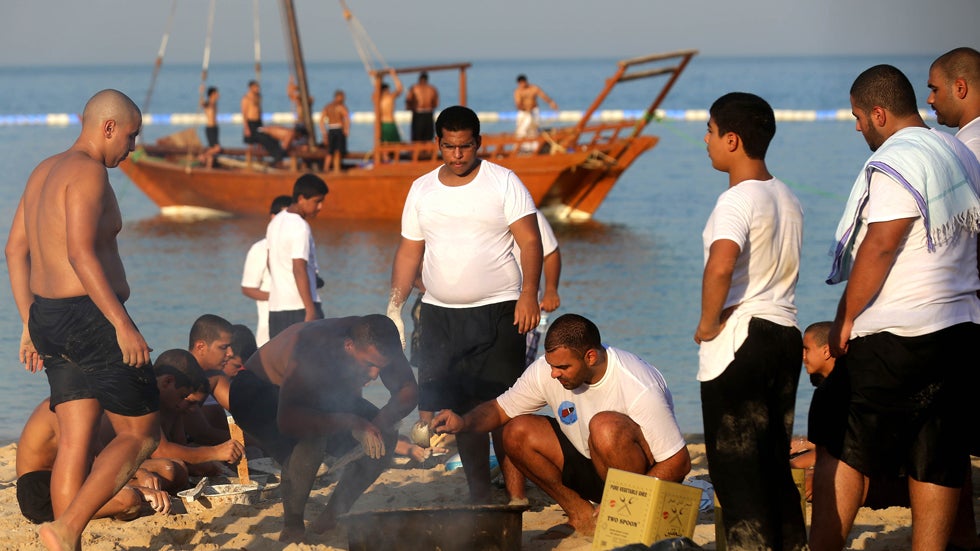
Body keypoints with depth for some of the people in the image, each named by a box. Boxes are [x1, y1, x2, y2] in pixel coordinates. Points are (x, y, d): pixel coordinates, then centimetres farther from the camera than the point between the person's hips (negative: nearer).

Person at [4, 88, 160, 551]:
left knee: (74, 443, 8)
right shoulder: (88, 172, -13)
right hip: (88, 317, -9)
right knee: (141, 434, -1)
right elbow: (81, 253, -24)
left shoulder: (44, 171, 17)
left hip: (48, 320, 9)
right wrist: (122, 323, -26)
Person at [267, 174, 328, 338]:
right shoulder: (300, 227, -13)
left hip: (276, 307, 8)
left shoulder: (275, 223, 14)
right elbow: (299, 270, -21)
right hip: (300, 307, -8)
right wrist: (311, 310, -23)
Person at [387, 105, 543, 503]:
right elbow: (409, 252, 15)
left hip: (497, 312, -4)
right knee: (461, 408, 2)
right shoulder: (421, 190, 12)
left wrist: (528, 293, -19)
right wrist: (394, 306, 6)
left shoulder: (504, 182, 0)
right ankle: (478, 494, 9)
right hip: (439, 313, 4)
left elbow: (530, 241, -6)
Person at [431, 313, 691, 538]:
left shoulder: (639, 388, -28)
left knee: (606, 426, -36)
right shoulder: (546, 370, -12)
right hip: (588, 465, 6)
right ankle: (582, 515, -2)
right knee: (517, 433, -13)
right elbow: (500, 409, 0)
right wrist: (463, 423, -23)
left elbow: (679, 463, -24)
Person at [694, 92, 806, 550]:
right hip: (785, 332, 9)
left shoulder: (738, 200, -15)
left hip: (738, 341, -9)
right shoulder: (787, 199, 13)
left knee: (734, 465, -3)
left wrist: (707, 325, -18)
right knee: (775, 462, 15)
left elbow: (720, 266, -32)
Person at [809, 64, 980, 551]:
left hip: (895, 335, -8)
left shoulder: (893, 164, -14)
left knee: (840, 445, 1)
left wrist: (845, 318, -12)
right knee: (937, 461, 8)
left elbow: (879, 247, -19)